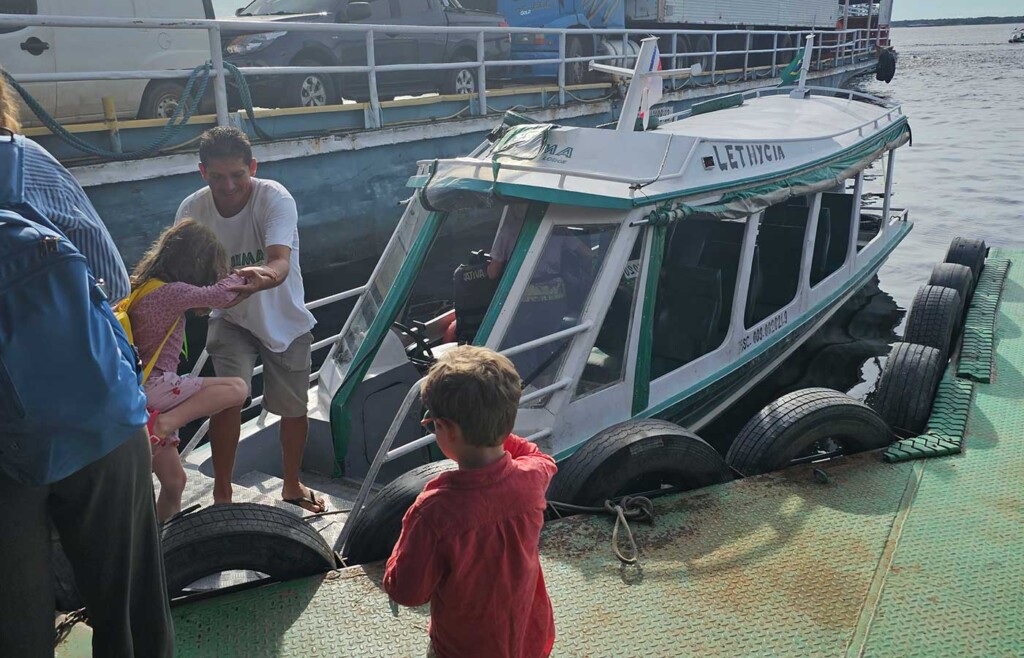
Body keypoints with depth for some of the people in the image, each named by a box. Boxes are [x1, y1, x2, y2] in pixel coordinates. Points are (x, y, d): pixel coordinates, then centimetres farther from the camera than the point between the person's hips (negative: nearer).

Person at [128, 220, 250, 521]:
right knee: (236, 388, -18)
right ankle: (163, 424, -26)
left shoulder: (143, 286, 15)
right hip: (154, 386, -9)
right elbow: (219, 295, -21)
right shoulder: (171, 292, -12)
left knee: (174, 482, 14)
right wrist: (243, 275, -2)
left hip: (139, 396, 9)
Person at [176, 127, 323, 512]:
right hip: (232, 319, 1)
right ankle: (222, 493, 0)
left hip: (286, 320, 0)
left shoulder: (275, 198, -27)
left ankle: (291, 485, 36)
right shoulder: (192, 210, -17)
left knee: (293, 407, 10)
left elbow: (281, 263, -42)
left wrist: (263, 278, -64)